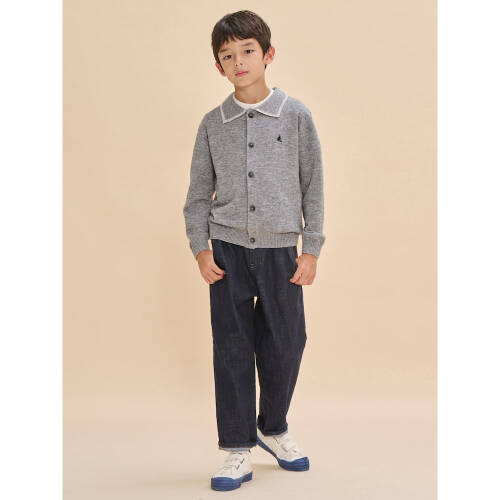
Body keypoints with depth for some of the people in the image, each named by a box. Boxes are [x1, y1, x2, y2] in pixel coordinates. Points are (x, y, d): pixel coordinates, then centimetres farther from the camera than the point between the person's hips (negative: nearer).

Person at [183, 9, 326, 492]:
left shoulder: (296, 115, 0)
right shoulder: (213, 124, 4)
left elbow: (313, 185, 2)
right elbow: (198, 192, 8)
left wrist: (311, 249, -1)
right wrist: (200, 248, 0)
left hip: (280, 249, 0)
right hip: (228, 250, 1)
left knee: (285, 343, 6)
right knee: (232, 348, 3)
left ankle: (273, 429, 31)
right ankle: (238, 450, 14)